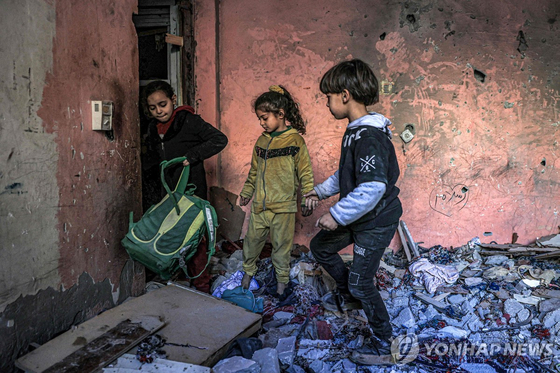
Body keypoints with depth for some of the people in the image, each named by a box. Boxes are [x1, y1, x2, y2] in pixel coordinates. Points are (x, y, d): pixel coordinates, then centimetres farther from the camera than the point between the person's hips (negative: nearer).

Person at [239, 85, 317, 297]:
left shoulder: (295, 141, -8)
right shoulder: (262, 141, 8)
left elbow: (305, 173, -6)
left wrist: (308, 199, -8)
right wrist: (247, 192, 23)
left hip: (283, 207, -5)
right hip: (259, 205, 5)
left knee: (281, 245, 6)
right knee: (252, 239, 11)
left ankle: (282, 279, 23)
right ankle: (248, 271, 33)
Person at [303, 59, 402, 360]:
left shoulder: (369, 136, -27)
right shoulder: (355, 131, 5)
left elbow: (373, 187, -37)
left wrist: (337, 215, -31)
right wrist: (322, 190, 24)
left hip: (377, 222, -10)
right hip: (357, 218, 10)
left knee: (360, 283, 0)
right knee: (320, 247, 20)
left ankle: (384, 342, 20)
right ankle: (348, 296, 40)